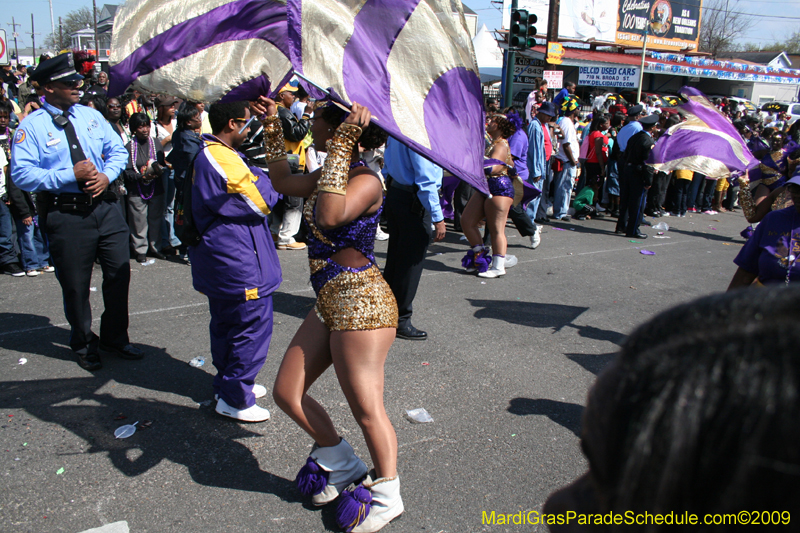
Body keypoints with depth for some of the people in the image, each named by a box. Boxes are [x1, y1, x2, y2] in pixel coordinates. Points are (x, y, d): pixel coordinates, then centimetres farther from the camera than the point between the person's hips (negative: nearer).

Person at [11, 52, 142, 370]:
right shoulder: (31, 126, -6)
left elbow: (118, 151, 13)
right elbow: (21, 174, -12)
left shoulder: (90, 115, 9)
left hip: (105, 205, 4)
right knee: (75, 285, 8)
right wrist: (70, 174, -19)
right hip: (65, 213, -4)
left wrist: (106, 176, -7)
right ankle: (84, 345, 31)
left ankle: (115, 338, 32)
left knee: (119, 274, 10)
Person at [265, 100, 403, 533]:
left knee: (366, 409, 1)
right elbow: (282, 178, 28)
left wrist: (341, 146, -31)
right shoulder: (329, 173, 11)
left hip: (361, 303, -10)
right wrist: (272, 125, 24)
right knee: (286, 393, 13)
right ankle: (344, 466, 32)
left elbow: (330, 215, -37)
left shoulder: (366, 180, -16)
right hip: (329, 305, 10)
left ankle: (387, 496, 24)